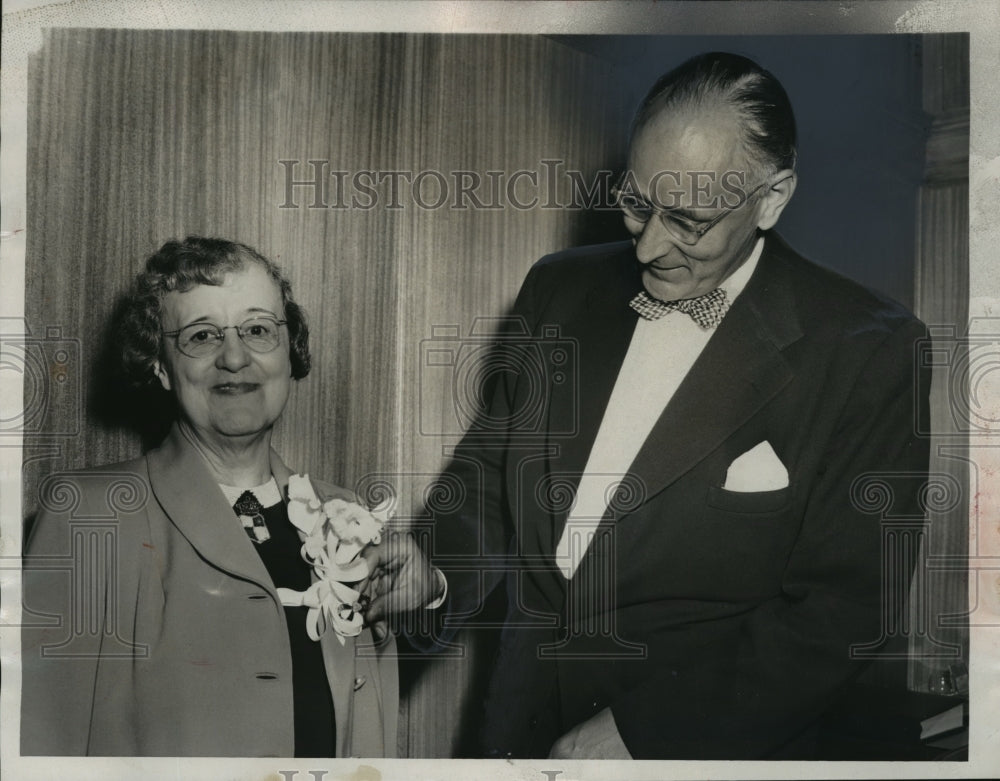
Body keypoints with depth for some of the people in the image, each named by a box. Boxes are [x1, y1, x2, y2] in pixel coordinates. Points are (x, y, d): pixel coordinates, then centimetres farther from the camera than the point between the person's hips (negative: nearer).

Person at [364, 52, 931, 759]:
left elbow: (837, 610, -16)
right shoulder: (560, 287, -2)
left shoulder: (869, 353, -16)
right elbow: (491, 464, 5)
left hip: (704, 743, -4)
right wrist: (436, 574, -14)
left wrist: (641, 727, -20)